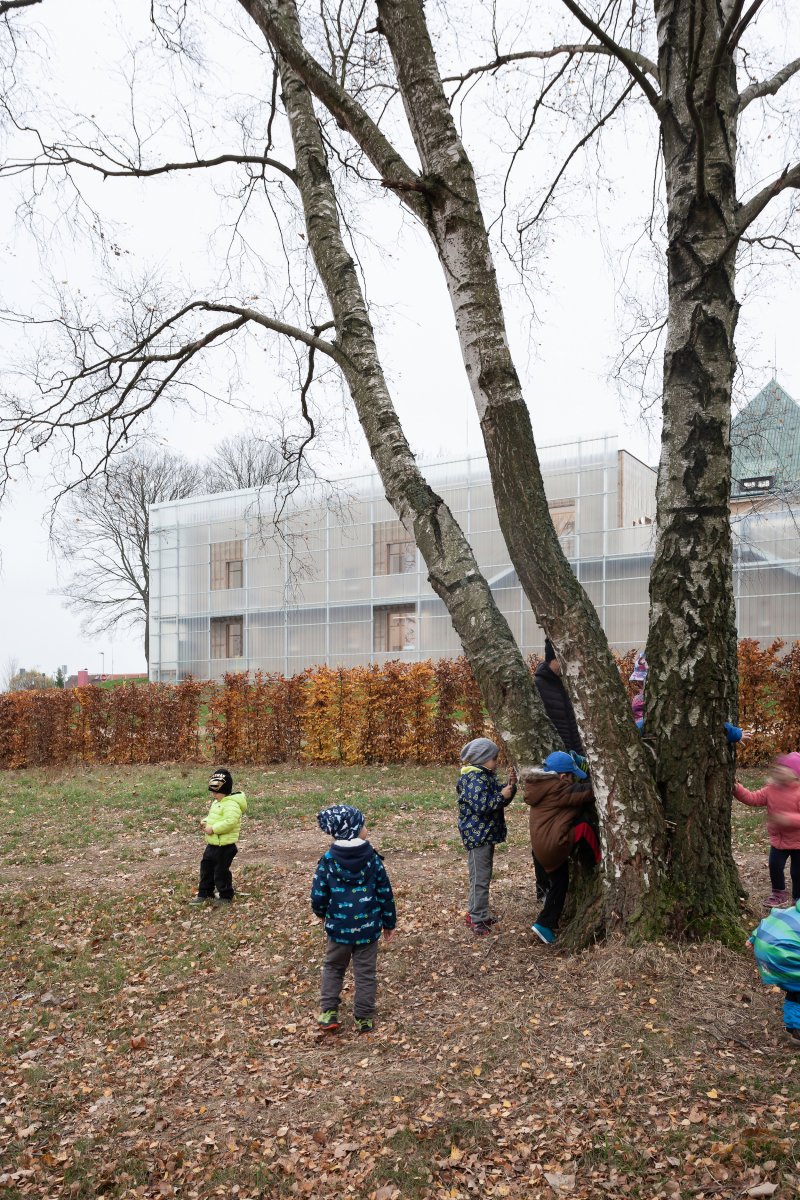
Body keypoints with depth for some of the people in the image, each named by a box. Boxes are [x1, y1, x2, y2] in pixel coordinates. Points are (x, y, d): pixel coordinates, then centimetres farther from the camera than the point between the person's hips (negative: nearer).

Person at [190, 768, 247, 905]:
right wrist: (205, 822, 4)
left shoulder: (231, 804, -21)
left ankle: (226, 896, 18)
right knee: (206, 867, 18)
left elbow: (229, 822, -33)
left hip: (225, 846, -10)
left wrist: (213, 829, -29)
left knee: (221, 871, 1)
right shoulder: (216, 803, 12)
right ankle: (204, 893, 32)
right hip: (212, 844, 10)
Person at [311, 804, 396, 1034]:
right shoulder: (372, 858, -12)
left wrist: (322, 913, 14)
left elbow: (318, 896, -8)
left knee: (333, 968, 22)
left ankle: (328, 1013, 19)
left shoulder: (328, 860, -12)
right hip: (368, 927, 0)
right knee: (365, 972, 13)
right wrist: (389, 922, 8)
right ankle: (364, 1019, 19)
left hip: (339, 927, 1)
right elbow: (385, 893, -5)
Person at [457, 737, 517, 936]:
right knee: (480, 878, -5)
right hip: (477, 836, -10)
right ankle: (477, 919, 2)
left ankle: (478, 913, 28)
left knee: (485, 876, 17)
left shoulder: (486, 776, 12)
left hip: (487, 834, 10)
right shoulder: (474, 780, -19)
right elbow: (482, 806, -27)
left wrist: (510, 786, 3)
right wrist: (502, 796, -21)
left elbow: (499, 799, 18)